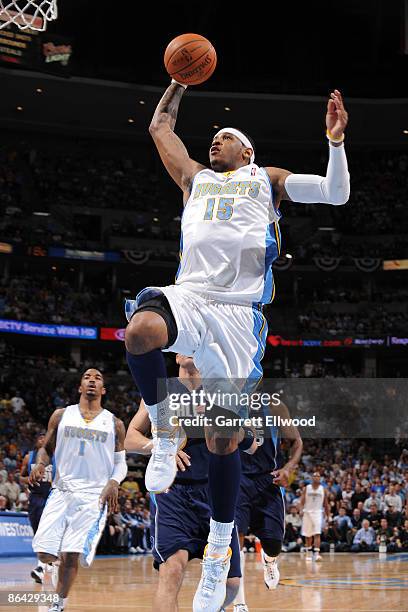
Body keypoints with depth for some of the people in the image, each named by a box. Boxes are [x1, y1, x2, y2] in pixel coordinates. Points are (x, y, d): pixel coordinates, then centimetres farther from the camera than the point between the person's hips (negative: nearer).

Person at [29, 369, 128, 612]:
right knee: (45, 553, -10)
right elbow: (47, 448, 17)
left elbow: (121, 462, 12)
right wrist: (40, 464, -6)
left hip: (94, 495, -1)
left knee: (71, 555, -12)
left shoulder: (115, 424, 10)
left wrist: (114, 482, -8)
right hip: (62, 490, 1)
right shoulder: (61, 415, 12)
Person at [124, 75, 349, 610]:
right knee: (140, 331, -37)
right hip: (188, 294, 2)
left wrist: (336, 142, 0)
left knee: (223, 438, -2)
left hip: (237, 310, -2)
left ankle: (220, 548, 11)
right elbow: (160, 127, 38)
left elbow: (336, 194, 13)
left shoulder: (268, 179, 21)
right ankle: (166, 432, -14)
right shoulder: (195, 177, 28)